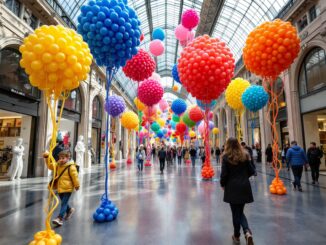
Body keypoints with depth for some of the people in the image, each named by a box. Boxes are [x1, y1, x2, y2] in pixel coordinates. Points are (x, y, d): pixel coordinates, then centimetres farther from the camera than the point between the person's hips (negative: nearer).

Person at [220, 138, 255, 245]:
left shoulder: (226, 157, -11)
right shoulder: (245, 155, 1)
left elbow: (224, 174, -12)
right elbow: (251, 171, 4)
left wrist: (223, 184, 5)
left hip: (232, 188, -3)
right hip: (244, 187, 4)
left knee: (236, 213, 11)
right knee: (240, 212, 18)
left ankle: (237, 236, 24)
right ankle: (247, 232, -2)